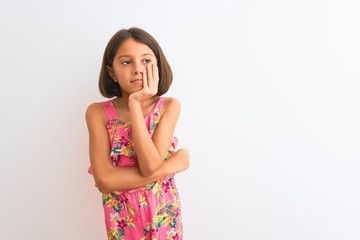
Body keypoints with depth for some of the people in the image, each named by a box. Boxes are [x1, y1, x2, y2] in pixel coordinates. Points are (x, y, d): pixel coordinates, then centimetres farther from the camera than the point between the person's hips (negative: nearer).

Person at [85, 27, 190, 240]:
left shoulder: (169, 106, -12)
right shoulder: (98, 112, -11)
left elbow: (150, 165, -23)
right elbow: (104, 181, -20)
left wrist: (135, 105, -23)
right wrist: (170, 166, -20)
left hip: (163, 213, 0)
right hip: (122, 217, 0)